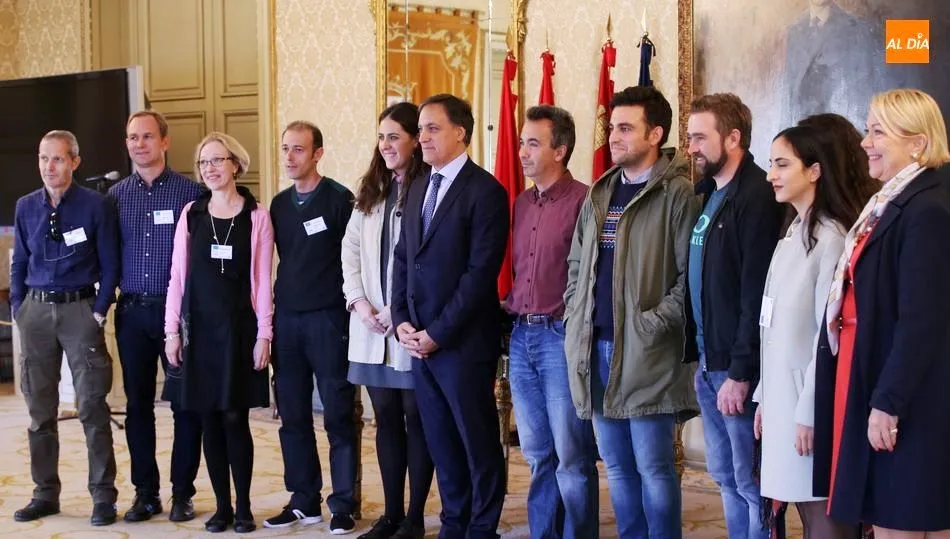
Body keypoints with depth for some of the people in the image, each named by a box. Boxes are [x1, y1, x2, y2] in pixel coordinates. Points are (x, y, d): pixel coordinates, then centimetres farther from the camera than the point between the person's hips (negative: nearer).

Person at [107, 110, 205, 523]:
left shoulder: (190, 192, -2)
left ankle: (182, 492, 13)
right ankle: (145, 492, 18)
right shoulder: (116, 196, 8)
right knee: (138, 404, 8)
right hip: (132, 311, 3)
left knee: (186, 403, 2)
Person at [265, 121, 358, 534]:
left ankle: (343, 506, 6)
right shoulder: (279, 204, 12)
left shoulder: (339, 199, -5)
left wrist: (352, 306, -9)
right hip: (286, 320, 6)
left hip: (329, 319, -6)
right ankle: (304, 501, 19)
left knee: (338, 416, -1)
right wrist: (277, 309, 12)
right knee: (293, 416, 9)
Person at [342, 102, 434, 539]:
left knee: (416, 418, 3)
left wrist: (400, 312, -15)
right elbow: (350, 249, 12)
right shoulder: (370, 191, 14)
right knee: (386, 418, 11)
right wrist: (359, 303, -1)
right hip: (371, 328, 6)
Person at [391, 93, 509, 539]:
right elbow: (403, 258, 15)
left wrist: (437, 333, -15)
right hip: (418, 340, 7)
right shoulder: (418, 188, 14)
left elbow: (481, 273, -16)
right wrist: (402, 321, 2)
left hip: (463, 342, -7)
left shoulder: (485, 191, -11)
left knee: (478, 441, 5)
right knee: (440, 441, 14)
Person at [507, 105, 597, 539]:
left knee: (572, 457, 0)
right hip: (521, 337, 7)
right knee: (537, 454, 15)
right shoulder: (521, 203, 13)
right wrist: (513, 308, 9)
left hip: (561, 337, -7)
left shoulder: (582, 200, -10)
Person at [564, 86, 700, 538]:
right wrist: (576, 319, 9)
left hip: (647, 352, -7)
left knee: (653, 467, -2)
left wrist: (655, 324, -17)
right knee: (617, 466, 13)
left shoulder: (677, 195, -7)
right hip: (597, 348, 7)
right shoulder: (599, 194, 15)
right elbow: (576, 265, 21)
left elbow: (692, 276, -13)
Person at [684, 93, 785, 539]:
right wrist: (696, 351, 10)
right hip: (708, 363, 9)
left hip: (737, 367, -9)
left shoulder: (757, 196, -14)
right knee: (725, 476, 15)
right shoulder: (706, 195, 14)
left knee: (751, 482, 0)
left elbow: (756, 294, -19)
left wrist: (740, 372, -21)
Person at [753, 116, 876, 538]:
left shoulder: (831, 236, -14)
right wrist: (765, 394, 13)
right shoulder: (793, 234, 14)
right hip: (782, 395, 8)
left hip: (810, 400, -8)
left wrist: (809, 410, -16)